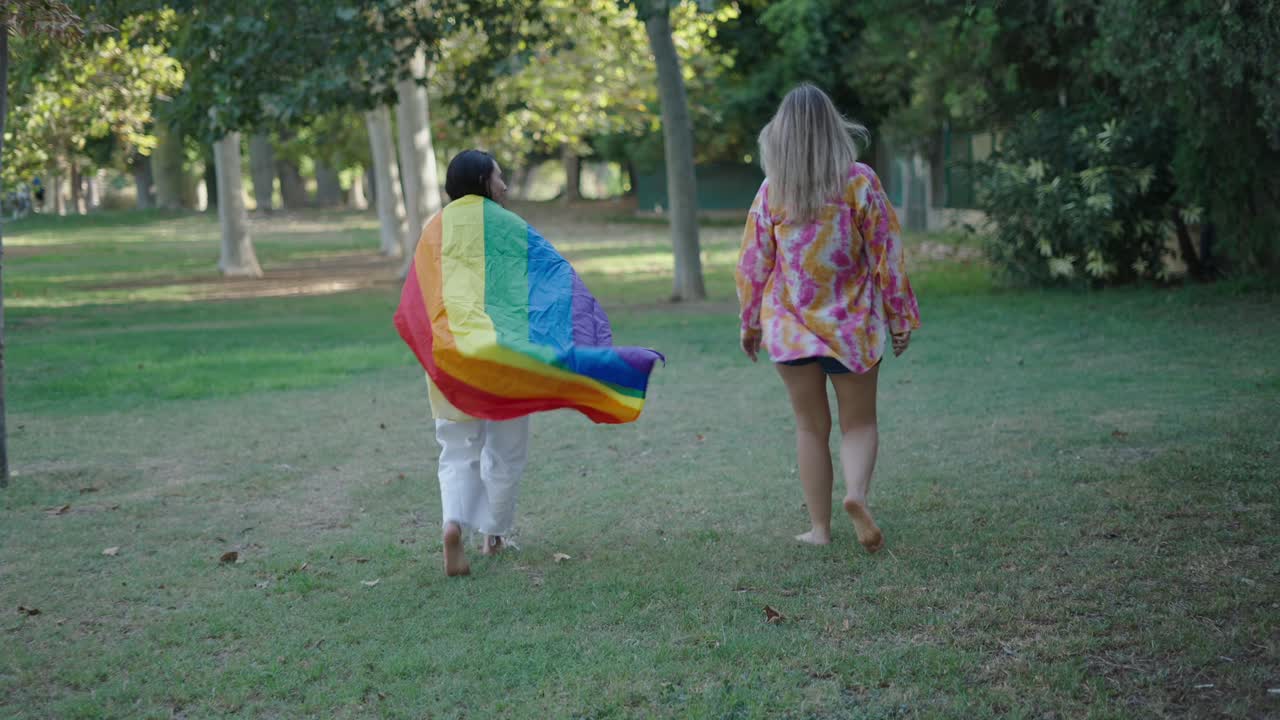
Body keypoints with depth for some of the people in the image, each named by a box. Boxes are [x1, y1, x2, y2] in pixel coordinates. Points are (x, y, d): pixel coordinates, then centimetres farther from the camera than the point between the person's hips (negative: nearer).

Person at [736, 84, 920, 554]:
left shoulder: (772, 190, -3)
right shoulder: (859, 182, -7)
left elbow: (753, 263, 2)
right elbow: (886, 254, -5)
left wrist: (750, 322, 15)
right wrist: (900, 317, 3)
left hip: (791, 326, 1)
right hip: (851, 323, -1)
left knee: (811, 427, 13)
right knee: (859, 423, 10)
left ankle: (819, 527, 12)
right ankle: (857, 494, -17)